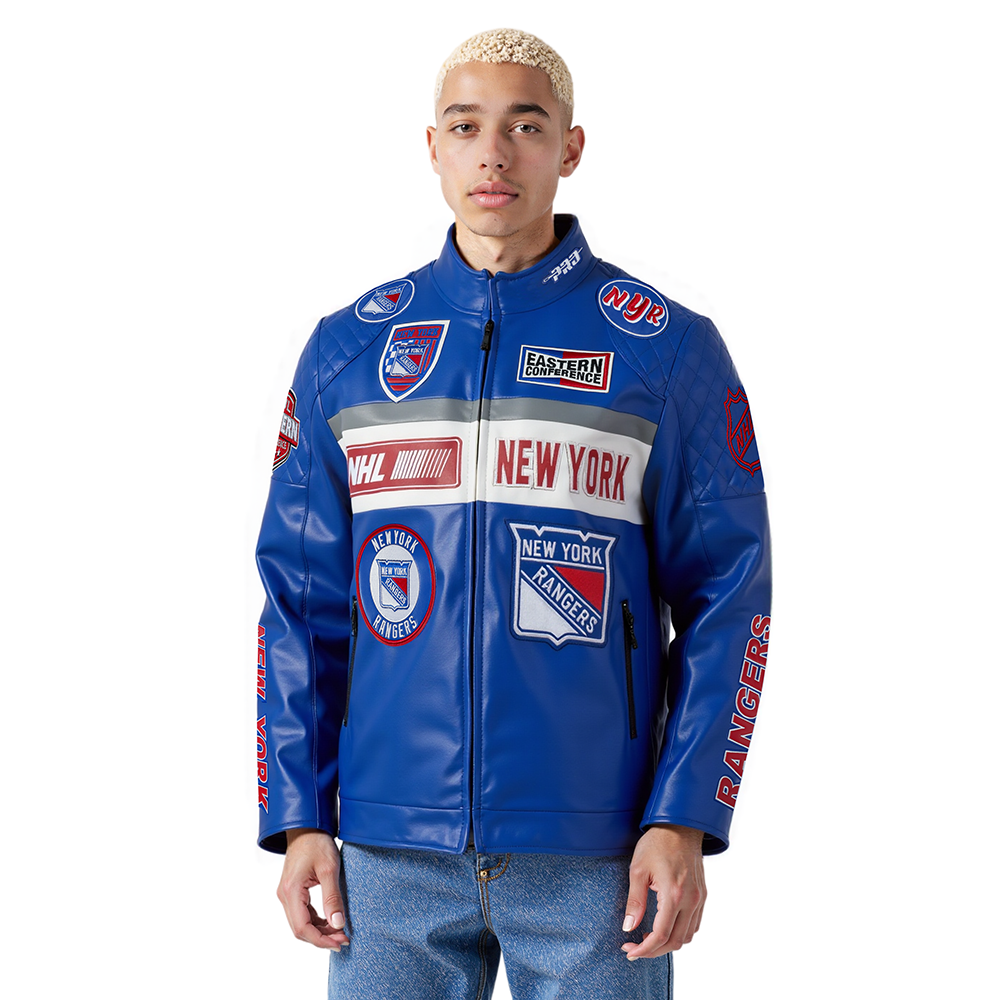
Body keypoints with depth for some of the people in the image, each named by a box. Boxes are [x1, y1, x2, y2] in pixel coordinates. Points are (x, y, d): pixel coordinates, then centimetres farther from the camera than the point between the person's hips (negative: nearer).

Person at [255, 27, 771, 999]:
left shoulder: (670, 351, 2)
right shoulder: (347, 349, 8)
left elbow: (725, 595, 0)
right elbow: (301, 597, 10)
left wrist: (684, 818, -8)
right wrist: (297, 815, 3)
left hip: (596, 854, -2)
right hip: (392, 855, 2)